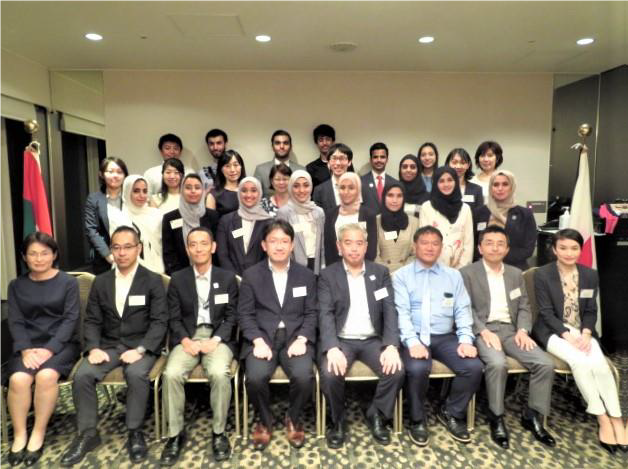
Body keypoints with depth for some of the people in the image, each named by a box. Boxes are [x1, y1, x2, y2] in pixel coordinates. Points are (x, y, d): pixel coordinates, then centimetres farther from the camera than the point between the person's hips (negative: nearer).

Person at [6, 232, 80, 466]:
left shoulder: (68, 282, 2)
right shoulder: (16, 285, 12)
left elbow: (70, 319, -5)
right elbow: (15, 321, 4)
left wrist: (49, 349, -17)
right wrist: (26, 349, -14)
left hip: (61, 344, -2)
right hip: (28, 345, 3)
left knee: (46, 375, -31)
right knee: (18, 379, -27)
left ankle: (38, 434, -12)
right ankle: (19, 435, -8)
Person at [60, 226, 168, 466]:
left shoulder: (153, 281, -2)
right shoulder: (100, 282, 10)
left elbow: (160, 321, -8)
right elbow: (92, 321, 9)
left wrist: (140, 350, -20)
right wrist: (93, 348, -10)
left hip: (141, 345, -3)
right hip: (108, 345, 4)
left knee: (136, 374, -32)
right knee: (82, 375, -21)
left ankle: (135, 432, -11)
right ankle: (88, 433, -1)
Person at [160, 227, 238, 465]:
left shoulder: (227, 278, 6)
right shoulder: (177, 279, 8)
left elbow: (231, 317, 3)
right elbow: (174, 318, 5)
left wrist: (215, 340, -13)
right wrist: (186, 341, -13)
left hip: (218, 336, -1)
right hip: (187, 337, 1)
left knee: (219, 373, -31)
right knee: (171, 374, -27)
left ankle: (218, 432, -9)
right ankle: (175, 434, -7)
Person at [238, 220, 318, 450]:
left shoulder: (306, 275, 9)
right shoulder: (251, 275, 6)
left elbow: (311, 313, 6)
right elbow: (245, 314, 1)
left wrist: (302, 339, -10)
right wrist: (259, 342, -14)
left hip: (295, 337, 1)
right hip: (262, 338, 0)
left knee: (303, 376, -27)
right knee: (255, 377, -28)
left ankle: (294, 419, 7)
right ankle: (264, 420, 6)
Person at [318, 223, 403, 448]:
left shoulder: (381, 272, 7)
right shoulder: (328, 275, 1)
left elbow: (390, 311, -1)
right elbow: (325, 315, -10)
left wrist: (391, 346, -17)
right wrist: (333, 348, -26)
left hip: (373, 340, 2)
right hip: (341, 340, -2)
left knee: (396, 371, -23)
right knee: (330, 374, -29)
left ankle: (376, 415, 6)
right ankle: (337, 421, 2)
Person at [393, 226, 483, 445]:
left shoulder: (453, 275, 14)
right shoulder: (401, 275, 3)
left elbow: (463, 310, 7)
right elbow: (402, 312, -7)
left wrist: (466, 339, -9)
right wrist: (413, 342, -22)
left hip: (445, 337, 3)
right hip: (414, 337, -3)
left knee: (474, 367, -20)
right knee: (417, 368, -32)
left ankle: (451, 413, 9)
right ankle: (417, 420, -1)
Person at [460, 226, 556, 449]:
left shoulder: (516, 274, 17)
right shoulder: (467, 273, 1)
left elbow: (524, 307, 14)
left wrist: (523, 330, -4)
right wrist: (484, 331, -18)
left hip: (511, 329, 5)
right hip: (482, 330, -5)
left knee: (546, 364, -16)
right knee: (497, 363, -33)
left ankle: (532, 416, 3)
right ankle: (496, 417, -11)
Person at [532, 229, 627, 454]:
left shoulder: (590, 275, 6)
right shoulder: (542, 275, -7)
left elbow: (591, 312, 6)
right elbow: (546, 313, -10)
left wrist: (586, 334, -12)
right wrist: (568, 335, -22)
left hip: (581, 332, 4)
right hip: (553, 331, -3)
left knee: (600, 363, -25)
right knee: (580, 361, -29)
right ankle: (602, 418, -16)